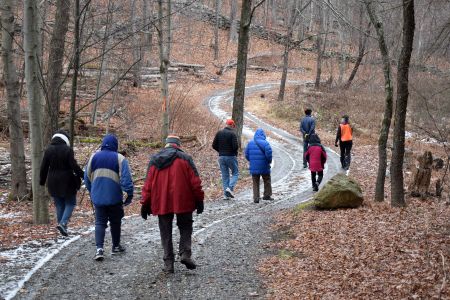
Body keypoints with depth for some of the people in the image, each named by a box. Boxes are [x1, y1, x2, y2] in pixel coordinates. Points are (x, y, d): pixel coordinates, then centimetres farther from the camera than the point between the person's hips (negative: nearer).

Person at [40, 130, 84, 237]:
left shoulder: (48, 150, 2)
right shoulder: (67, 150, -11)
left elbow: (44, 167, 5)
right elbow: (74, 166, -15)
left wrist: (42, 181, 15)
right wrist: (83, 175, -5)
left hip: (53, 183, 4)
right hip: (67, 182, -4)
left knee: (59, 205, 14)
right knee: (70, 203, 7)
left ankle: (63, 227, 15)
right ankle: (63, 223, -12)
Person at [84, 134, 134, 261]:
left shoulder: (94, 157, 6)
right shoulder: (119, 159, -7)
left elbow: (87, 178, 13)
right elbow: (126, 178, -14)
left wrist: (92, 192, 24)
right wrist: (130, 194, -8)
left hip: (98, 197, 3)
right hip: (114, 198, -2)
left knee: (100, 222, 5)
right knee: (115, 222, 14)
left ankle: (99, 248, -10)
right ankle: (116, 246, 26)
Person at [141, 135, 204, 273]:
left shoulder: (154, 160, 7)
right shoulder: (185, 158, -1)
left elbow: (148, 184, 6)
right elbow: (195, 182, -4)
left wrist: (145, 204, 10)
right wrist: (199, 200, 4)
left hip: (161, 204, 2)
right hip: (183, 202, -2)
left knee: (166, 233, 10)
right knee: (185, 228, 14)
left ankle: (168, 262, 7)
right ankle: (185, 254, -4)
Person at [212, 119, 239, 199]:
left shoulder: (219, 133, 4)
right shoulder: (232, 134, -10)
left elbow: (214, 145, 3)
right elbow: (235, 146, -18)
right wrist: (235, 151, 3)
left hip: (221, 157, 5)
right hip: (231, 156, -5)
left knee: (224, 175, 9)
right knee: (235, 173, 8)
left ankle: (226, 193, 7)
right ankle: (230, 188, -13)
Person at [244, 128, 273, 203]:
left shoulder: (250, 143, 2)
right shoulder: (265, 143, -11)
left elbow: (246, 154, 3)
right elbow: (268, 153, -20)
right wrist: (269, 161, -2)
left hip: (254, 167, 3)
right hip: (264, 166, -3)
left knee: (255, 183, 10)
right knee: (267, 181, 17)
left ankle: (256, 198, 4)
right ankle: (267, 195, 22)